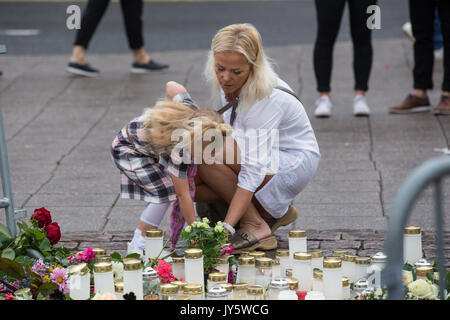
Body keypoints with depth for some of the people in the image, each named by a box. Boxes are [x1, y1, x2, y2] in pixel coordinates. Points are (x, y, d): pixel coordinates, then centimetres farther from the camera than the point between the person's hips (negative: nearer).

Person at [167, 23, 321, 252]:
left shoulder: (268, 98, -29)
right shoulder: (228, 85, -6)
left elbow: (253, 172, -34)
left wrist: (226, 228, -40)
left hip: (294, 165, -9)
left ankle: (256, 227, -17)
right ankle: (271, 211, 3)